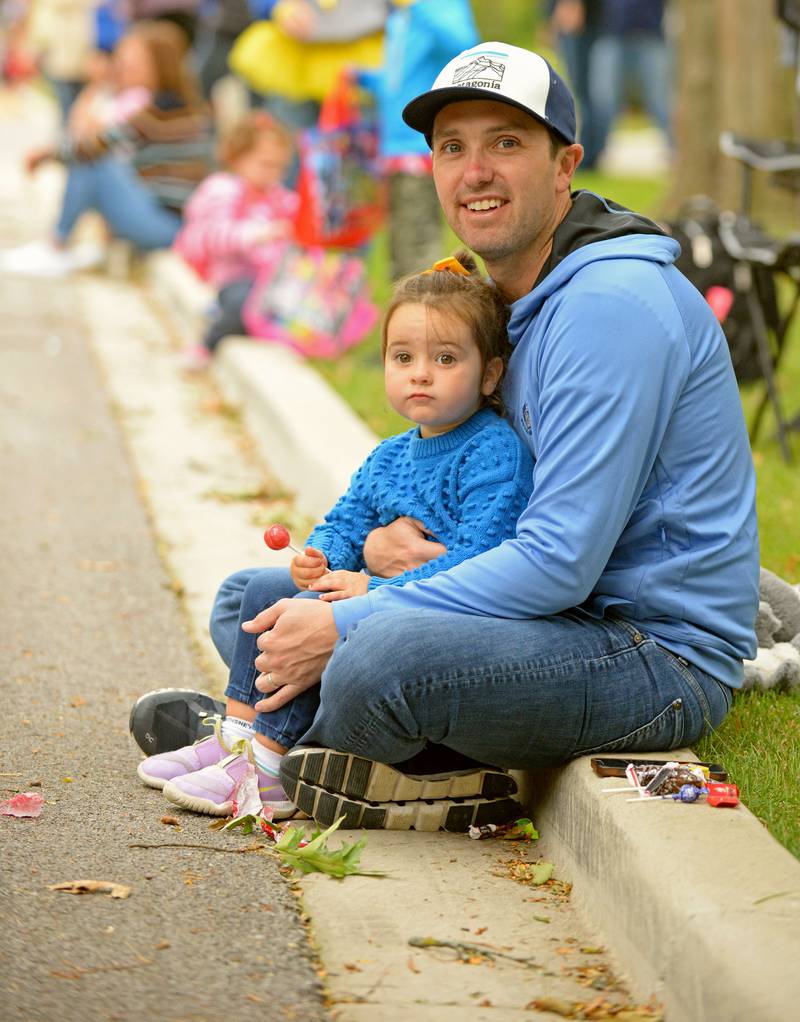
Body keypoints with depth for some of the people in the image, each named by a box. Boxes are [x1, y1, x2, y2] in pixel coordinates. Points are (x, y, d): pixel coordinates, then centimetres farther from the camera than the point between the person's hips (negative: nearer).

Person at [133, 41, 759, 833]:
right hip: (572, 620, 10)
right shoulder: (510, 292, 11)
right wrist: (392, 534, -6)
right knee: (249, 602, 12)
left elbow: (561, 561, -25)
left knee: (381, 655, -33)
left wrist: (343, 630, -21)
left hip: (661, 651, -10)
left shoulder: (612, 303, -20)